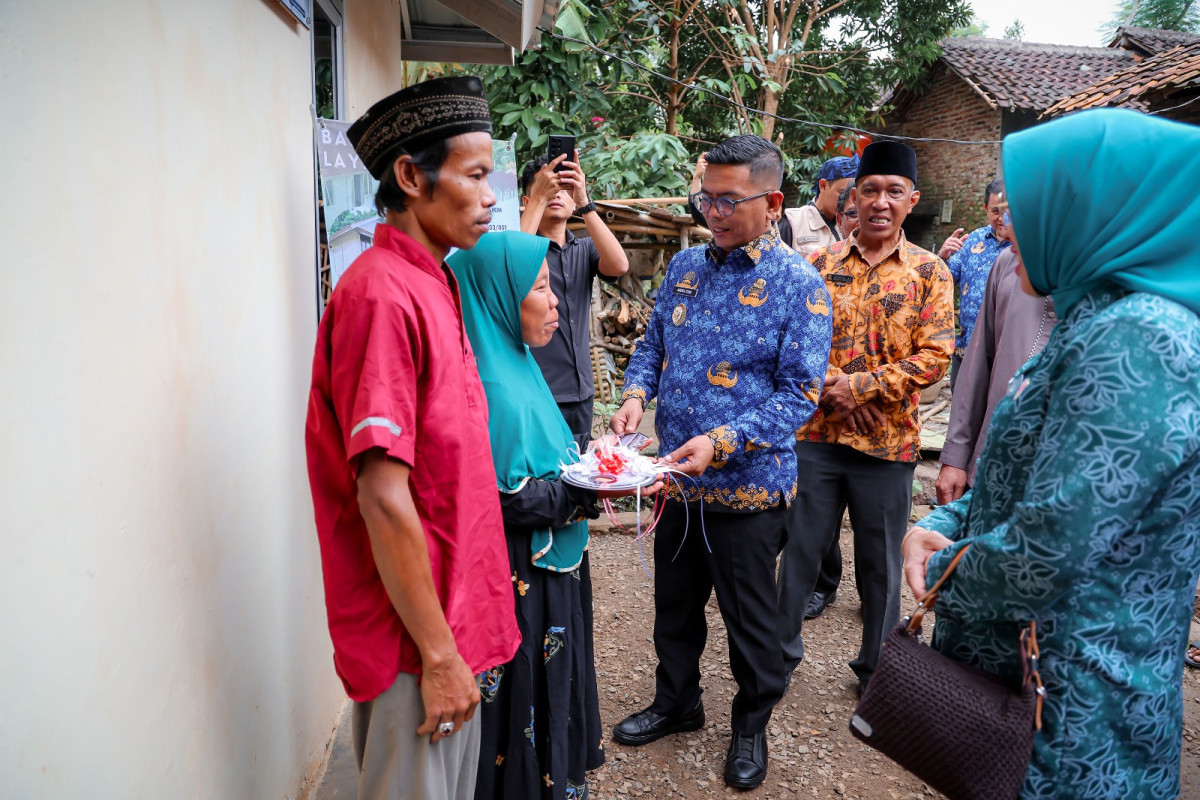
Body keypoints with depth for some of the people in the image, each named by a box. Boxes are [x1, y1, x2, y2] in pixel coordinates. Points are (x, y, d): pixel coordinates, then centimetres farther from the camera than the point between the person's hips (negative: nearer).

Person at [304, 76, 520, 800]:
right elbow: (382, 497, -24)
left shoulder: (432, 285, 8)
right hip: (416, 634, -9)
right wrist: (439, 654, -19)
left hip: (455, 612, 9)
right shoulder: (383, 294, -21)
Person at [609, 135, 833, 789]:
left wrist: (723, 442, -26)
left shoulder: (799, 285, -12)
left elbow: (799, 394, -15)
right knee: (674, 602, 21)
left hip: (748, 486, -5)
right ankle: (676, 703, 44)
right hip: (678, 477, 5)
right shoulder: (685, 266, 5)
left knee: (749, 618, 13)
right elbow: (653, 343, 13)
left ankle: (751, 727, 37)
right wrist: (636, 393, -8)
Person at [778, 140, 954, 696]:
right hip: (816, 434, 1)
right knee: (800, 548, 10)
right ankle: (782, 650, 31)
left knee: (880, 561, 13)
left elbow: (935, 356, -7)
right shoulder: (820, 263, 4)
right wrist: (827, 383, -16)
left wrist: (859, 385, -15)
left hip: (888, 441, 0)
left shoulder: (929, 271, 1)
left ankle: (878, 670, 32)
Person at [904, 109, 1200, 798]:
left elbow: (1043, 560, -28)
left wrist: (942, 571, -9)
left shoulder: (1134, 339, -25)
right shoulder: (1105, 321, 7)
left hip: (1071, 710, -8)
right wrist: (940, 528, -3)